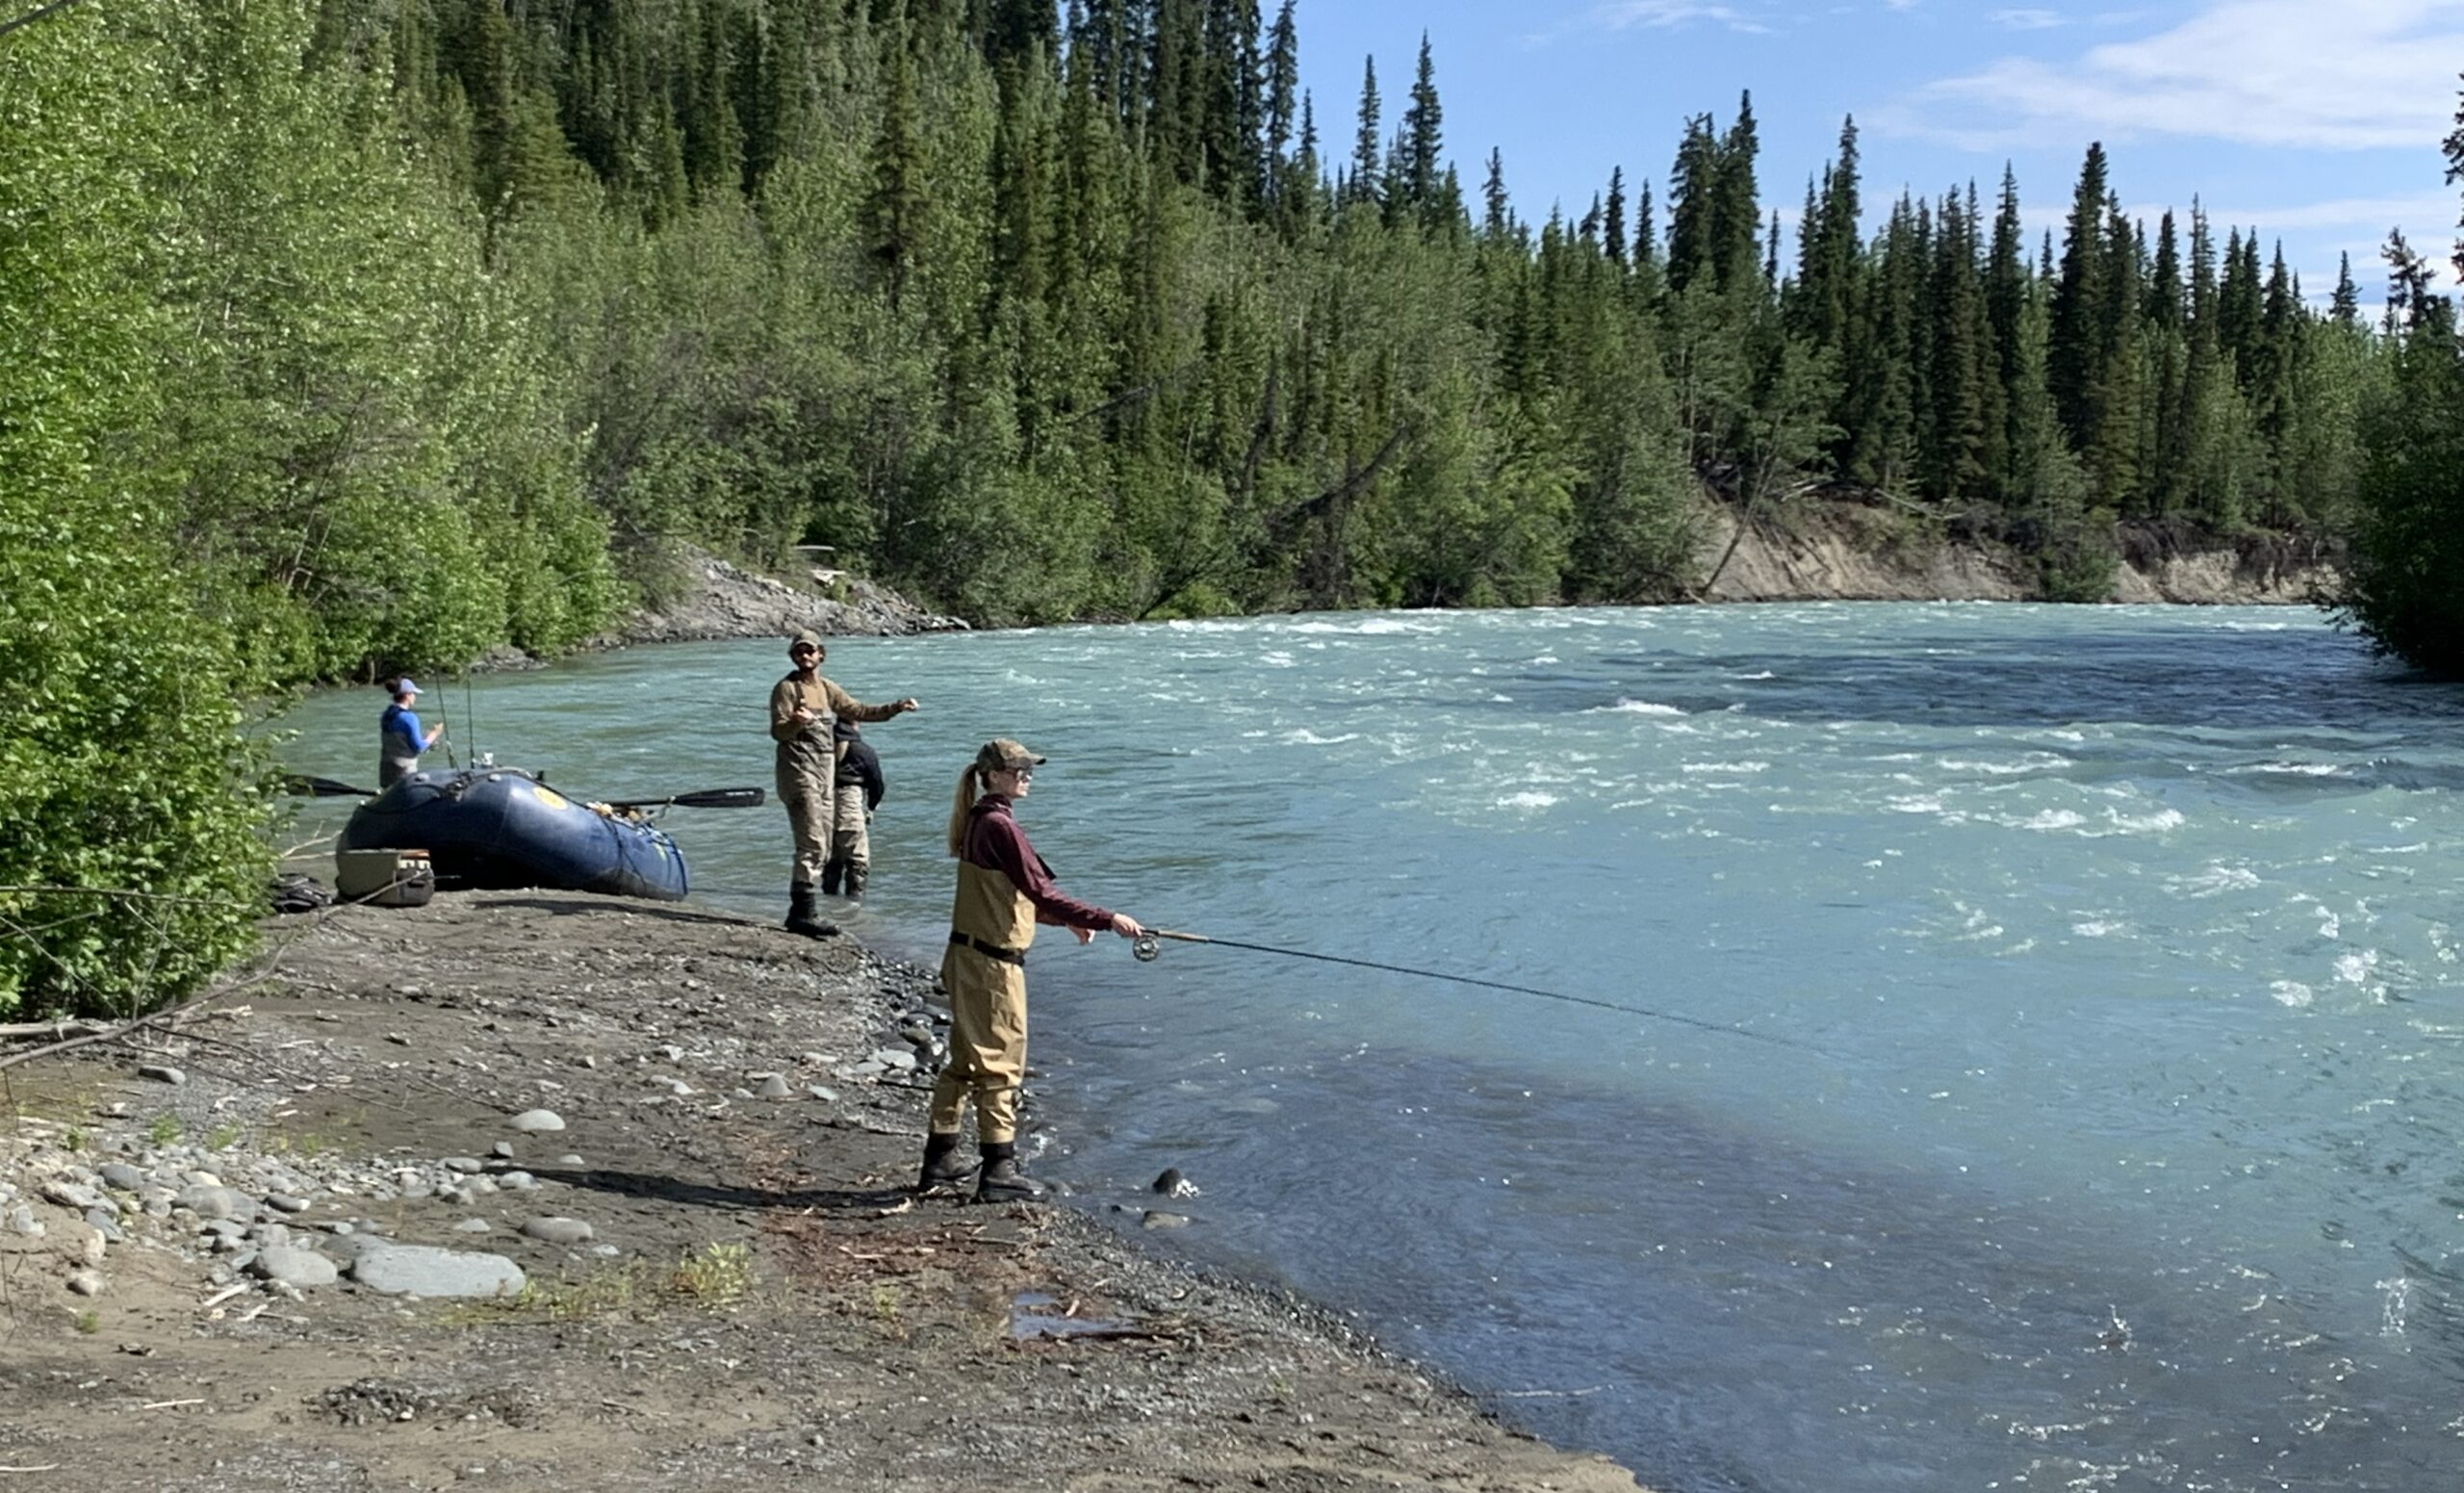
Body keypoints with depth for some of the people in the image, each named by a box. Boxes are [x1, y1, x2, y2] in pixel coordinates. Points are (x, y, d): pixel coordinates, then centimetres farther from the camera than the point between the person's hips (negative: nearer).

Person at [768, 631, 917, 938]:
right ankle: (803, 911, -16)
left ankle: (801, 911, 15)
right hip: (799, 772, -8)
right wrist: (795, 723, -37)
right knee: (812, 843, -16)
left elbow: (859, 711, 22)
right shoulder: (786, 688, -6)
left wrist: (896, 707, 13)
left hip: (826, 774, 8)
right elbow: (777, 731, -15)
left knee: (823, 847, 10)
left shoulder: (827, 689, 16)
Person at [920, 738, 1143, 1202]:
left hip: (967, 956, 10)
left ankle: (940, 1160, 25)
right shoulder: (999, 826, -19)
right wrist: (1106, 919, -22)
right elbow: (1039, 892, -23)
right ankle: (998, 1171, 5)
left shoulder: (978, 821, 11)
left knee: (965, 1060, 17)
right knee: (999, 1062, -1)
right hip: (992, 961, -10)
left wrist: (1067, 920, 21)